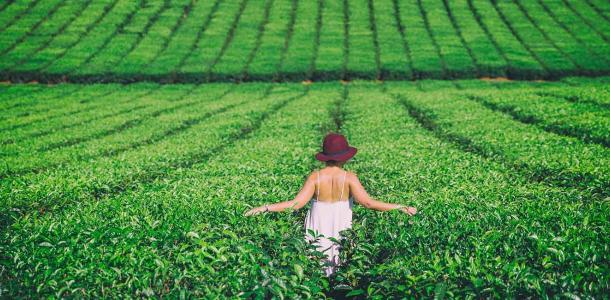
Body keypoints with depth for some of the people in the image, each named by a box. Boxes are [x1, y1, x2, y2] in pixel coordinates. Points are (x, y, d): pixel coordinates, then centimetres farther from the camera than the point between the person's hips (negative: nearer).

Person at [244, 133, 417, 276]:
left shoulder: (315, 177, -10)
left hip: (319, 234, 0)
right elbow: (367, 202, -19)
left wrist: (264, 208, -12)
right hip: (343, 235, 0)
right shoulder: (349, 178, -11)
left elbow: (296, 203, -16)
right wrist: (400, 207, -13)